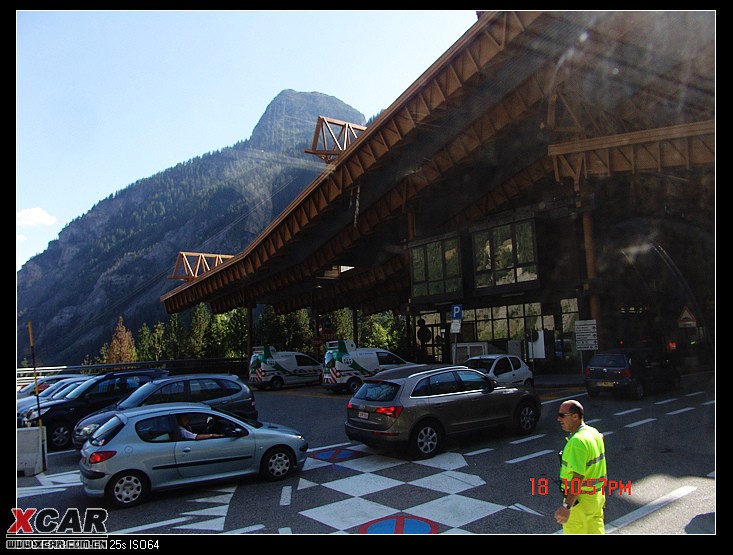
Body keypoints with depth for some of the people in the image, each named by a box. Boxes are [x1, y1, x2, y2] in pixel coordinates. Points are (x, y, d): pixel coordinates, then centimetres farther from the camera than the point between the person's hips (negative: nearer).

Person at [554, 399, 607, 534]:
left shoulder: (577, 441, -25)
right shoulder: (594, 432, 4)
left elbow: (578, 477, -31)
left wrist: (567, 506, -33)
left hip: (579, 499, -9)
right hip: (597, 496, 9)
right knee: (596, 530, 20)